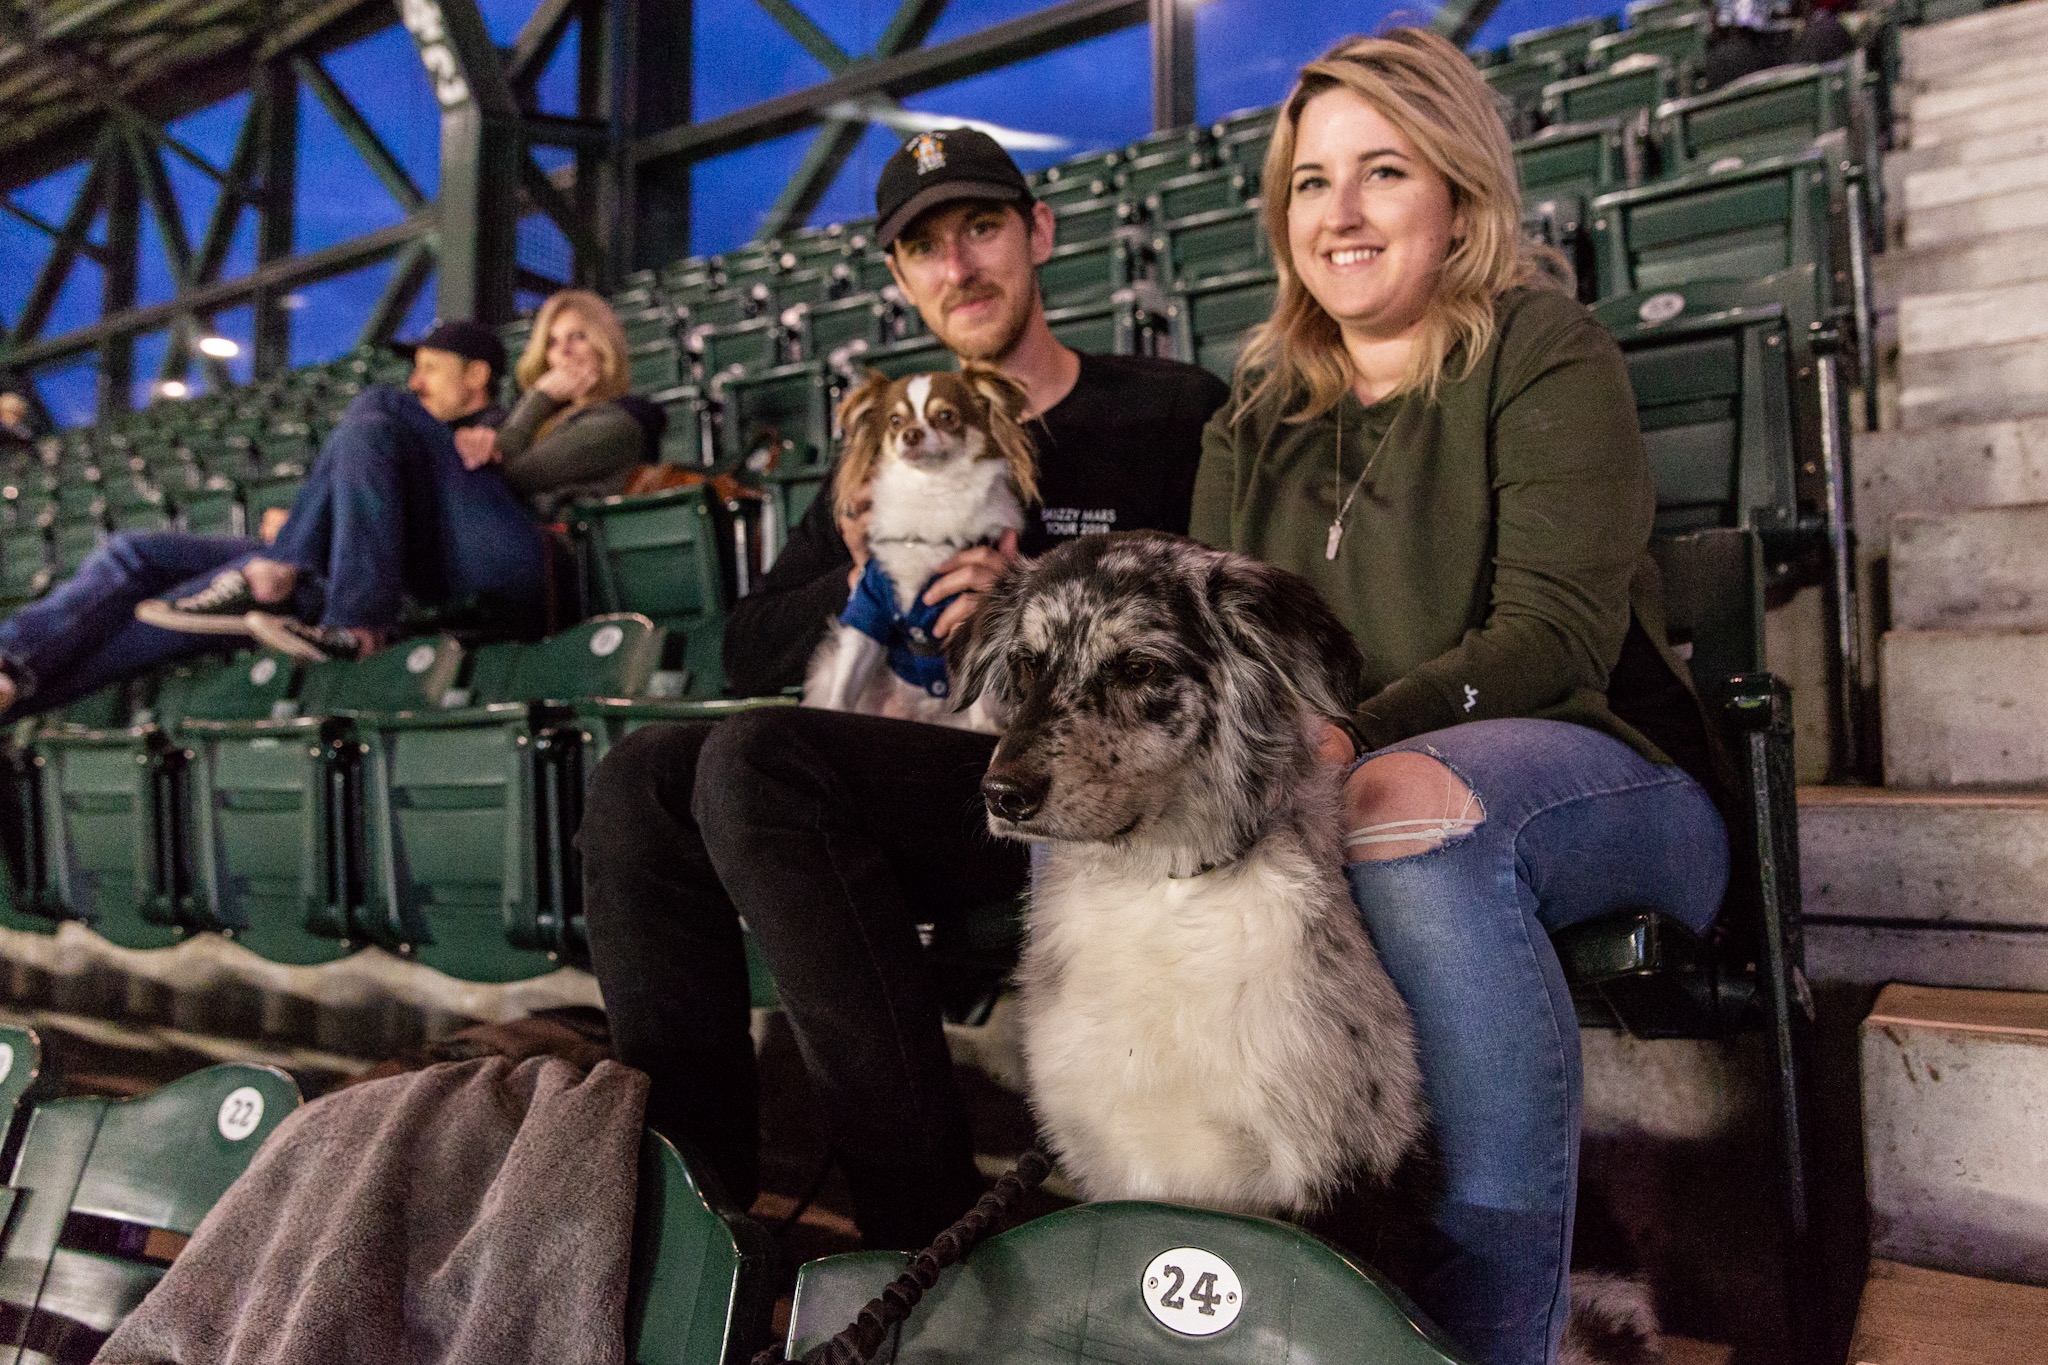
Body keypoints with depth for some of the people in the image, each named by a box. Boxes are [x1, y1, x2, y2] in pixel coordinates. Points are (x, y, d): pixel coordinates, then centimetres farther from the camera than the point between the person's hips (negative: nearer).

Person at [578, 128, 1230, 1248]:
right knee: (639, 777, -15)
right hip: (916, 796, 6)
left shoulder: (1171, 413, 7)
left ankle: (929, 1222, -23)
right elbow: (749, 651, 17)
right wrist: (855, 587, -4)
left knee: (755, 758, -28)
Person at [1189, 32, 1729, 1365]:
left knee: (1409, 805, -38)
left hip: (1599, 783, -4)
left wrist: (1354, 739, -28)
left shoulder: (1546, 355, 0)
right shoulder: (1255, 426, 17)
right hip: (1328, 796, 5)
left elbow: (1556, 634, -13)